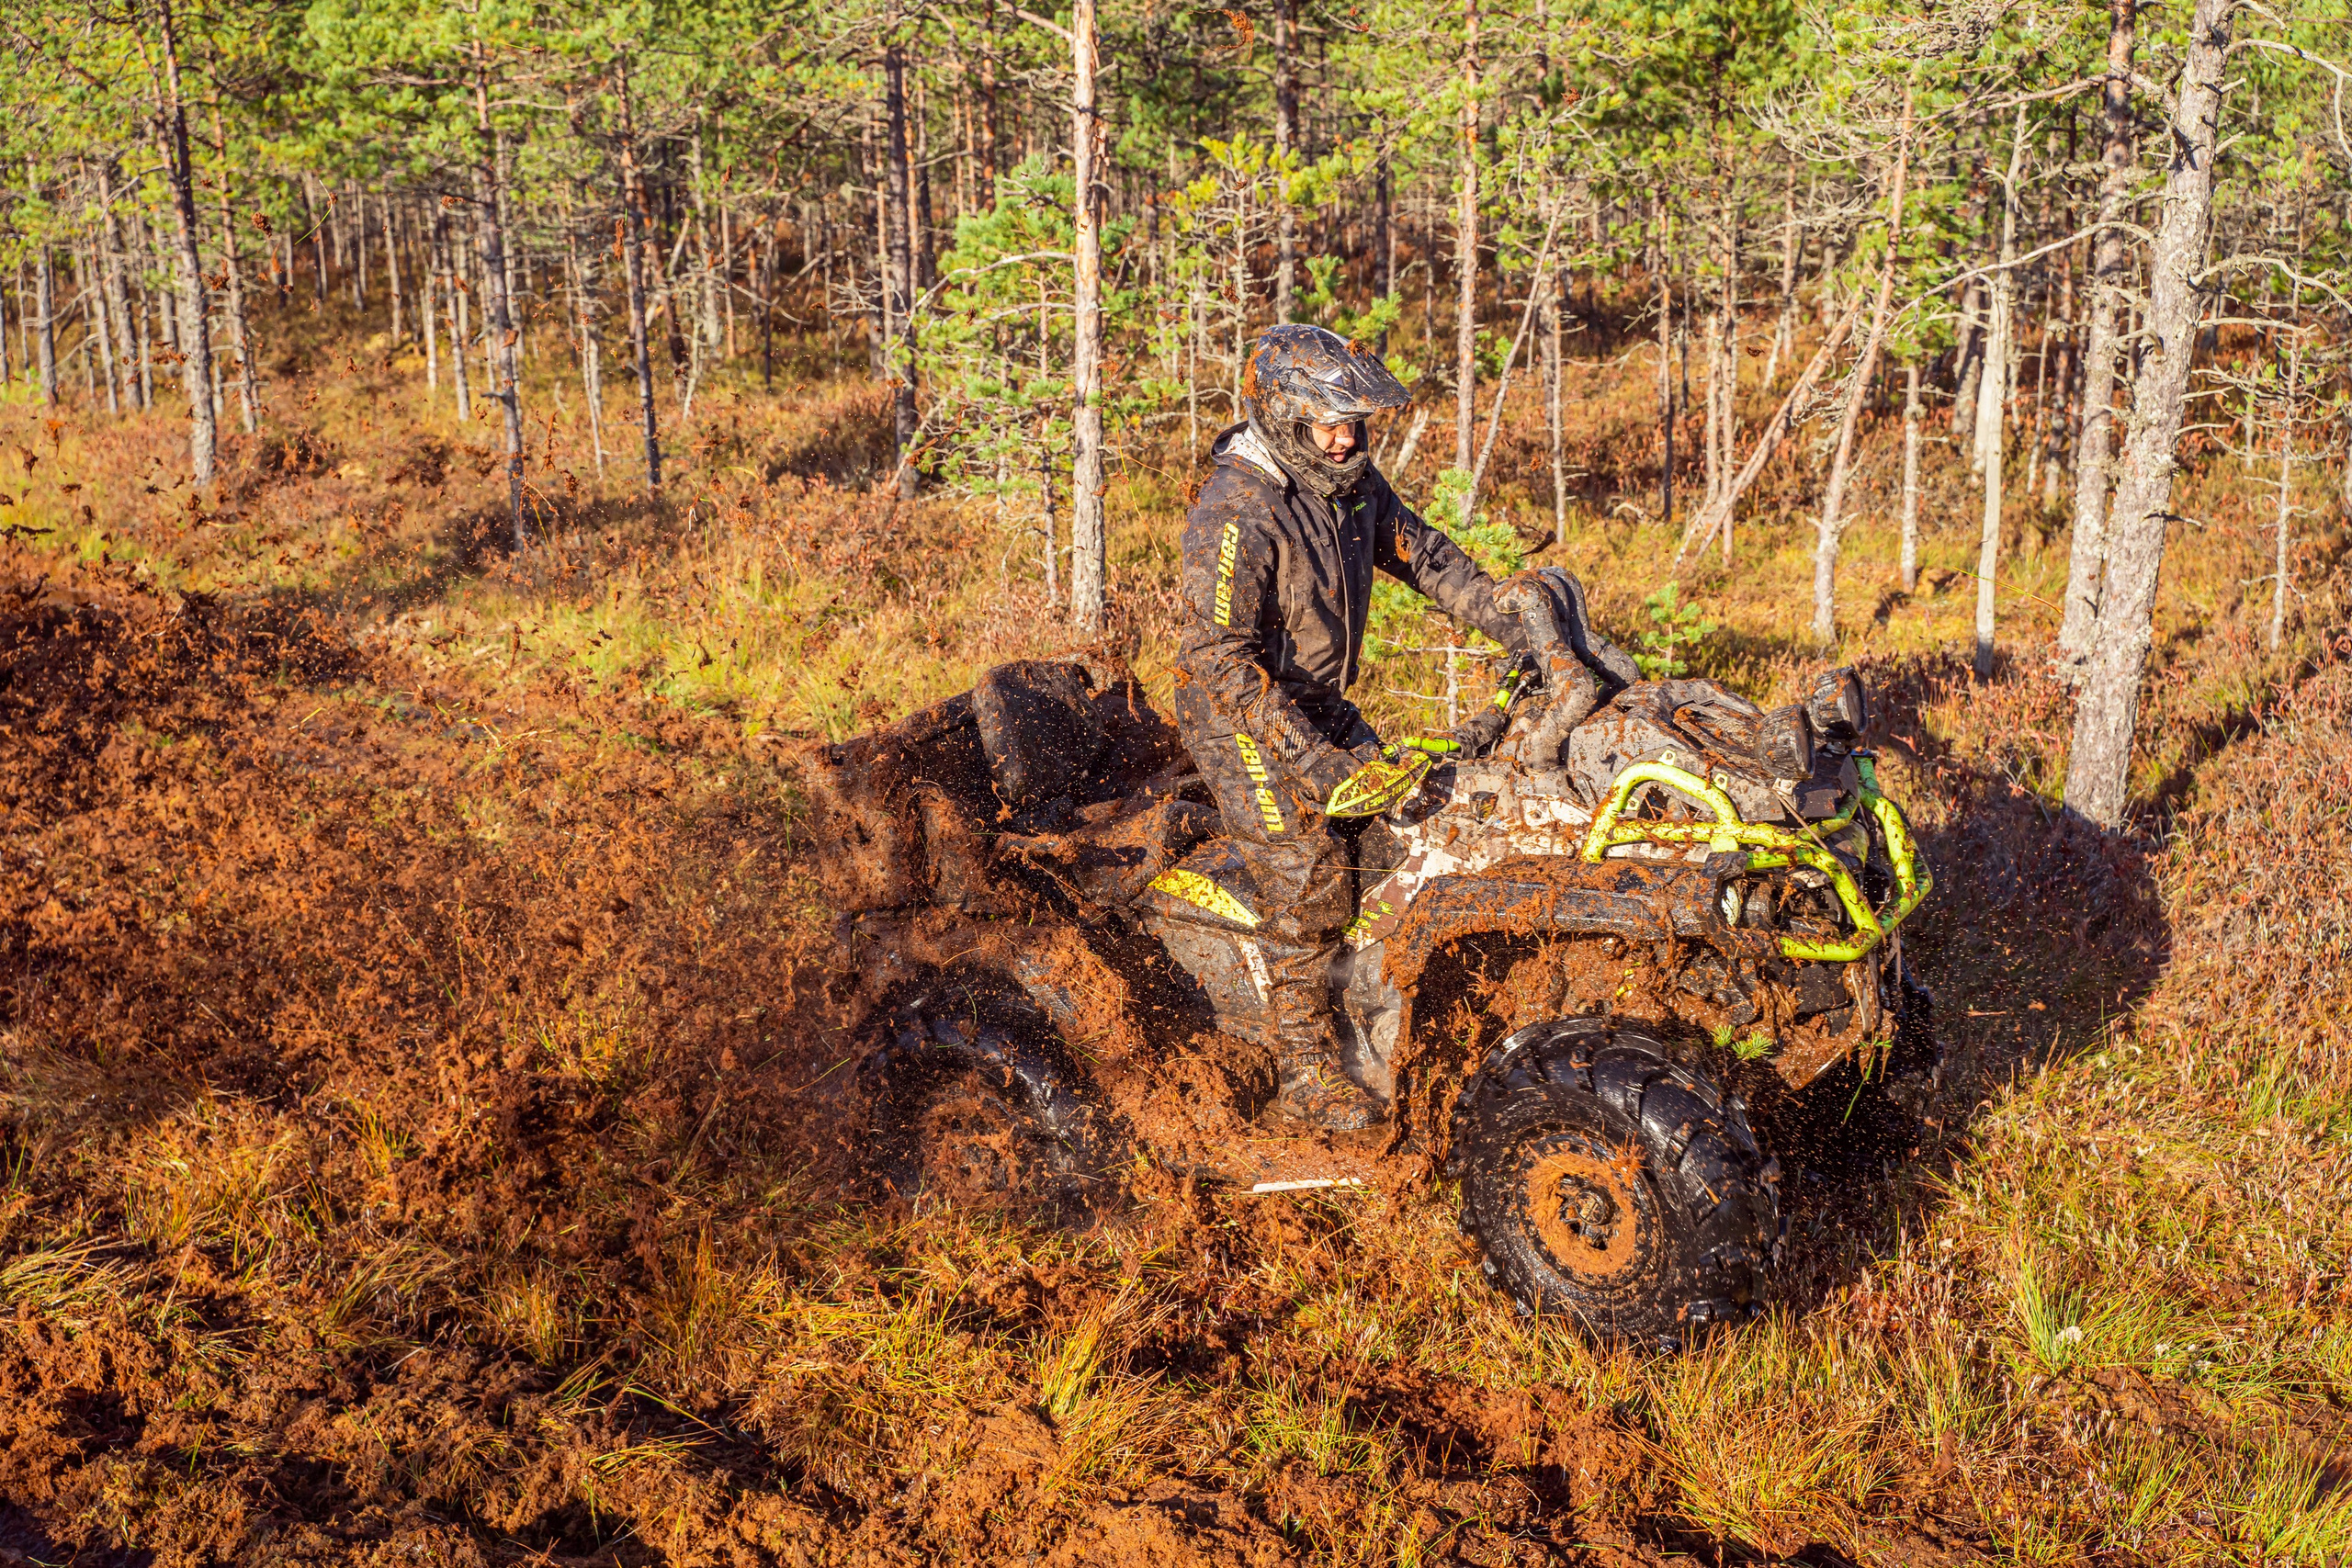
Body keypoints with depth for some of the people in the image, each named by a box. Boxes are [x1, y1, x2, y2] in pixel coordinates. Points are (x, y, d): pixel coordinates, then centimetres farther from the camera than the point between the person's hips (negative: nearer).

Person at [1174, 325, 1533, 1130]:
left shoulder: (1350, 482, -1)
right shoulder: (1237, 516, -26)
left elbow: (1422, 552, 13)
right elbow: (1222, 660, -30)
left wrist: (1512, 621, 4)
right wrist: (1311, 761, -34)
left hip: (1320, 703, 8)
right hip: (1243, 715, -8)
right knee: (1305, 883, -12)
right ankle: (1306, 1075, 0)